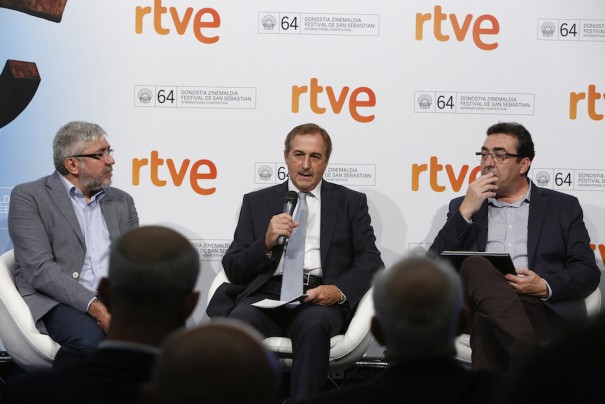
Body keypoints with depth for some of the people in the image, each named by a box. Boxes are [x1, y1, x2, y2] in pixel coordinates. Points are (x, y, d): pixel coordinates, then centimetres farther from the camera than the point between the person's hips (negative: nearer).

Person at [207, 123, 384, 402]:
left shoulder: (351, 203, 18)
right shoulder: (257, 203, 20)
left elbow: (370, 262, 9)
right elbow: (233, 269, 14)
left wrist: (339, 290, -11)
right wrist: (267, 243, -6)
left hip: (320, 298, -1)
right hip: (268, 293, 1)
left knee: (312, 325, -37)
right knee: (241, 319, -35)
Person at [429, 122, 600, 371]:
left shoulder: (563, 207, 20)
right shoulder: (463, 206, 24)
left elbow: (588, 272, 11)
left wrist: (545, 286, -10)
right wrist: (466, 211, 2)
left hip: (543, 308, -2)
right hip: (481, 302, 2)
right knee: (476, 265, -35)